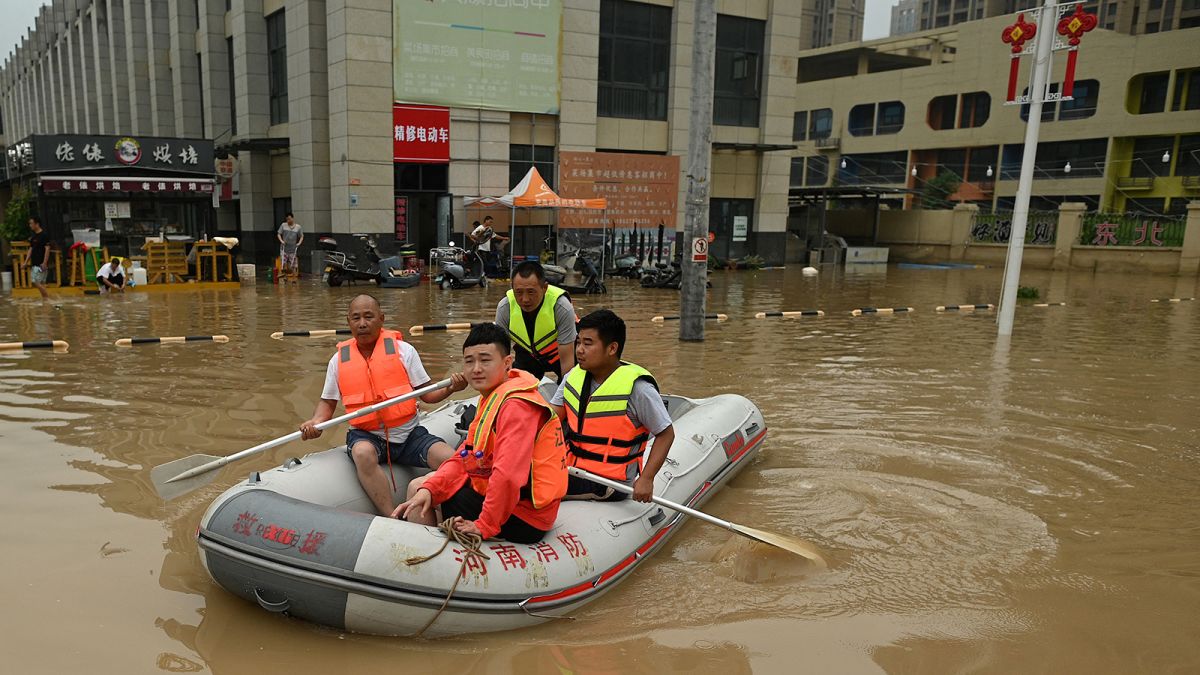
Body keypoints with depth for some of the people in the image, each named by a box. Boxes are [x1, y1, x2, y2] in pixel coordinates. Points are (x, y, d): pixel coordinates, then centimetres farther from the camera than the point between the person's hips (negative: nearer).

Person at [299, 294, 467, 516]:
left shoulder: (403, 350, 0)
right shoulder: (339, 359, 5)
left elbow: (426, 393, 2)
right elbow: (328, 402, 13)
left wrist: (450, 389, -18)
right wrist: (315, 422, -8)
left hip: (408, 433, 0)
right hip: (366, 435, 0)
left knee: (451, 460, -24)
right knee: (363, 453, -36)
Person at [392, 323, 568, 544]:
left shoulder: (516, 405, -23)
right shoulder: (490, 397, 11)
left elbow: (508, 475, -32)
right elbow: (465, 457, 7)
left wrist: (485, 526, -23)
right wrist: (429, 488, -8)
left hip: (522, 517, -10)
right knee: (418, 487, 16)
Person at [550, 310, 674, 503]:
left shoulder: (635, 387, -16)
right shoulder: (575, 376, 5)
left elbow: (666, 434, -10)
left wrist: (646, 479, -18)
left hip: (609, 483, -7)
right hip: (572, 466, 7)